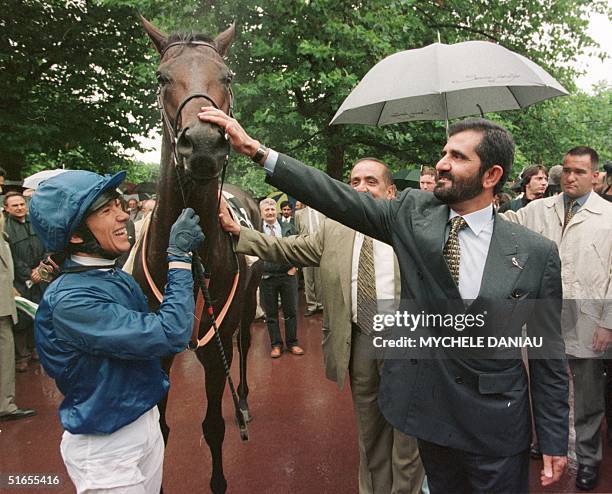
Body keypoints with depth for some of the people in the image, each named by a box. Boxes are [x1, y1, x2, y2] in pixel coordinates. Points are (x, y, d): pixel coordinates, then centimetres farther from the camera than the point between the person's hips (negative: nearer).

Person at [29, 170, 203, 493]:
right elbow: (170, 335, -31)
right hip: (104, 447, -7)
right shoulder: (68, 300, -26)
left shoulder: (119, 278, -1)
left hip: (147, 422, 8)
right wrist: (179, 255, -24)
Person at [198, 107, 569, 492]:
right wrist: (256, 150, -18)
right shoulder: (413, 213, -6)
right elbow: (338, 197, -12)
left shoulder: (537, 253, -10)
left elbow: (549, 356, -5)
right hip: (430, 407, 2)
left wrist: (555, 440, -1)